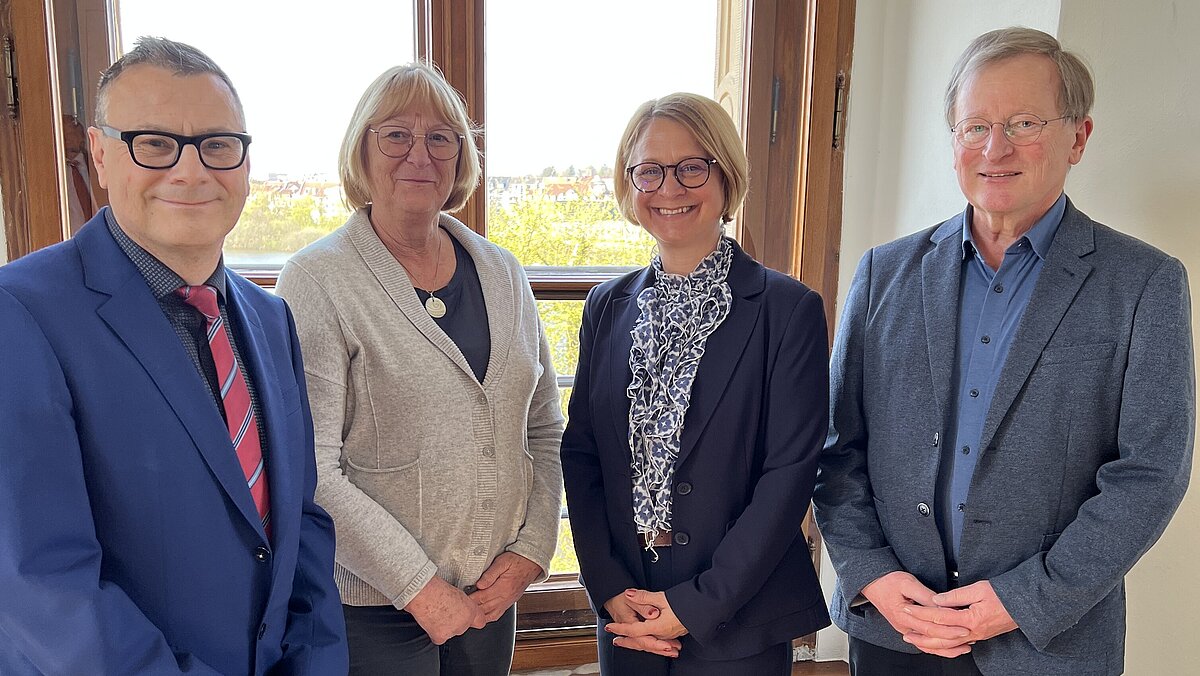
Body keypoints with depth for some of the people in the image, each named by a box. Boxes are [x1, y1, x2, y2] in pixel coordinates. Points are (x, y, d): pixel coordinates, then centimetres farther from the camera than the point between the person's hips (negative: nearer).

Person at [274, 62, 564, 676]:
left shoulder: (502, 274, 4)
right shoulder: (318, 281, -11)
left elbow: (543, 429, 8)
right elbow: (310, 472, -16)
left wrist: (531, 549, -3)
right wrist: (420, 586, -15)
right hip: (372, 607, -4)